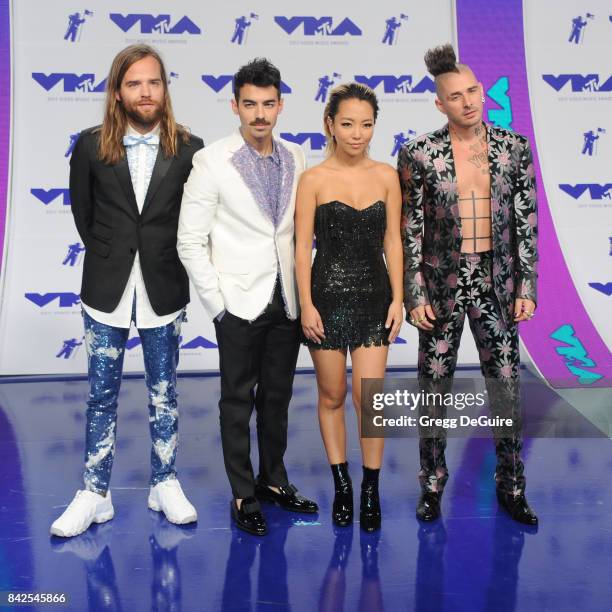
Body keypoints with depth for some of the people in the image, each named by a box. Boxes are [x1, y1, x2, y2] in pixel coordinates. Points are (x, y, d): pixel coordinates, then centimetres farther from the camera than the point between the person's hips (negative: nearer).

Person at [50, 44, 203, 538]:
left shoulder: (188, 149, -4)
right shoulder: (91, 146, -3)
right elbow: (82, 211, 8)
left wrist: (166, 260, 5)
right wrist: (108, 257, 11)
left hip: (164, 289, 0)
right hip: (107, 289, 0)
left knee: (164, 393, 11)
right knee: (102, 395, 7)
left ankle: (165, 484, 25)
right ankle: (95, 494, 18)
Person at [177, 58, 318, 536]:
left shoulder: (296, 159, 4)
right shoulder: (211, 162, -9)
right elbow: (190, 242, -8)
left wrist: (303, 290, 5)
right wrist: (216, 304, -10)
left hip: (286, 302, 4)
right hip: (241, 303, -4)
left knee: (277, 397, 15)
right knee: (238, 401, 7)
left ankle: (273, 480, 32)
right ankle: (244, 495, 20)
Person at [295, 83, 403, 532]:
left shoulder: (386, 176, 4)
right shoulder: (314, 180, -3)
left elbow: (392, 241, 6)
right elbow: (303, 246, -3)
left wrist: (397, 298, 1)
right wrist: (306, 305, -8)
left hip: (374, 296, 1)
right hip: (328, 296, -1)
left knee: (369, 397, -3)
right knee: (332, 396, 9)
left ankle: (371, 491, 14)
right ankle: (342, 486, 25)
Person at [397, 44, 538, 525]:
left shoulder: (515, 148, 1)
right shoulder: (419, 155, -6)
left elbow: (527, 223, 4)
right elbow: (410, 231, -3)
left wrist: (527, 286, 0)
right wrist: (415, 295, -7)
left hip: (496, 282, 2)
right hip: (443, 282, -1)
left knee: (507, 386, 7)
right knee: (435, 388, 8)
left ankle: (511, 486, 24)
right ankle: (432, 484, 25)